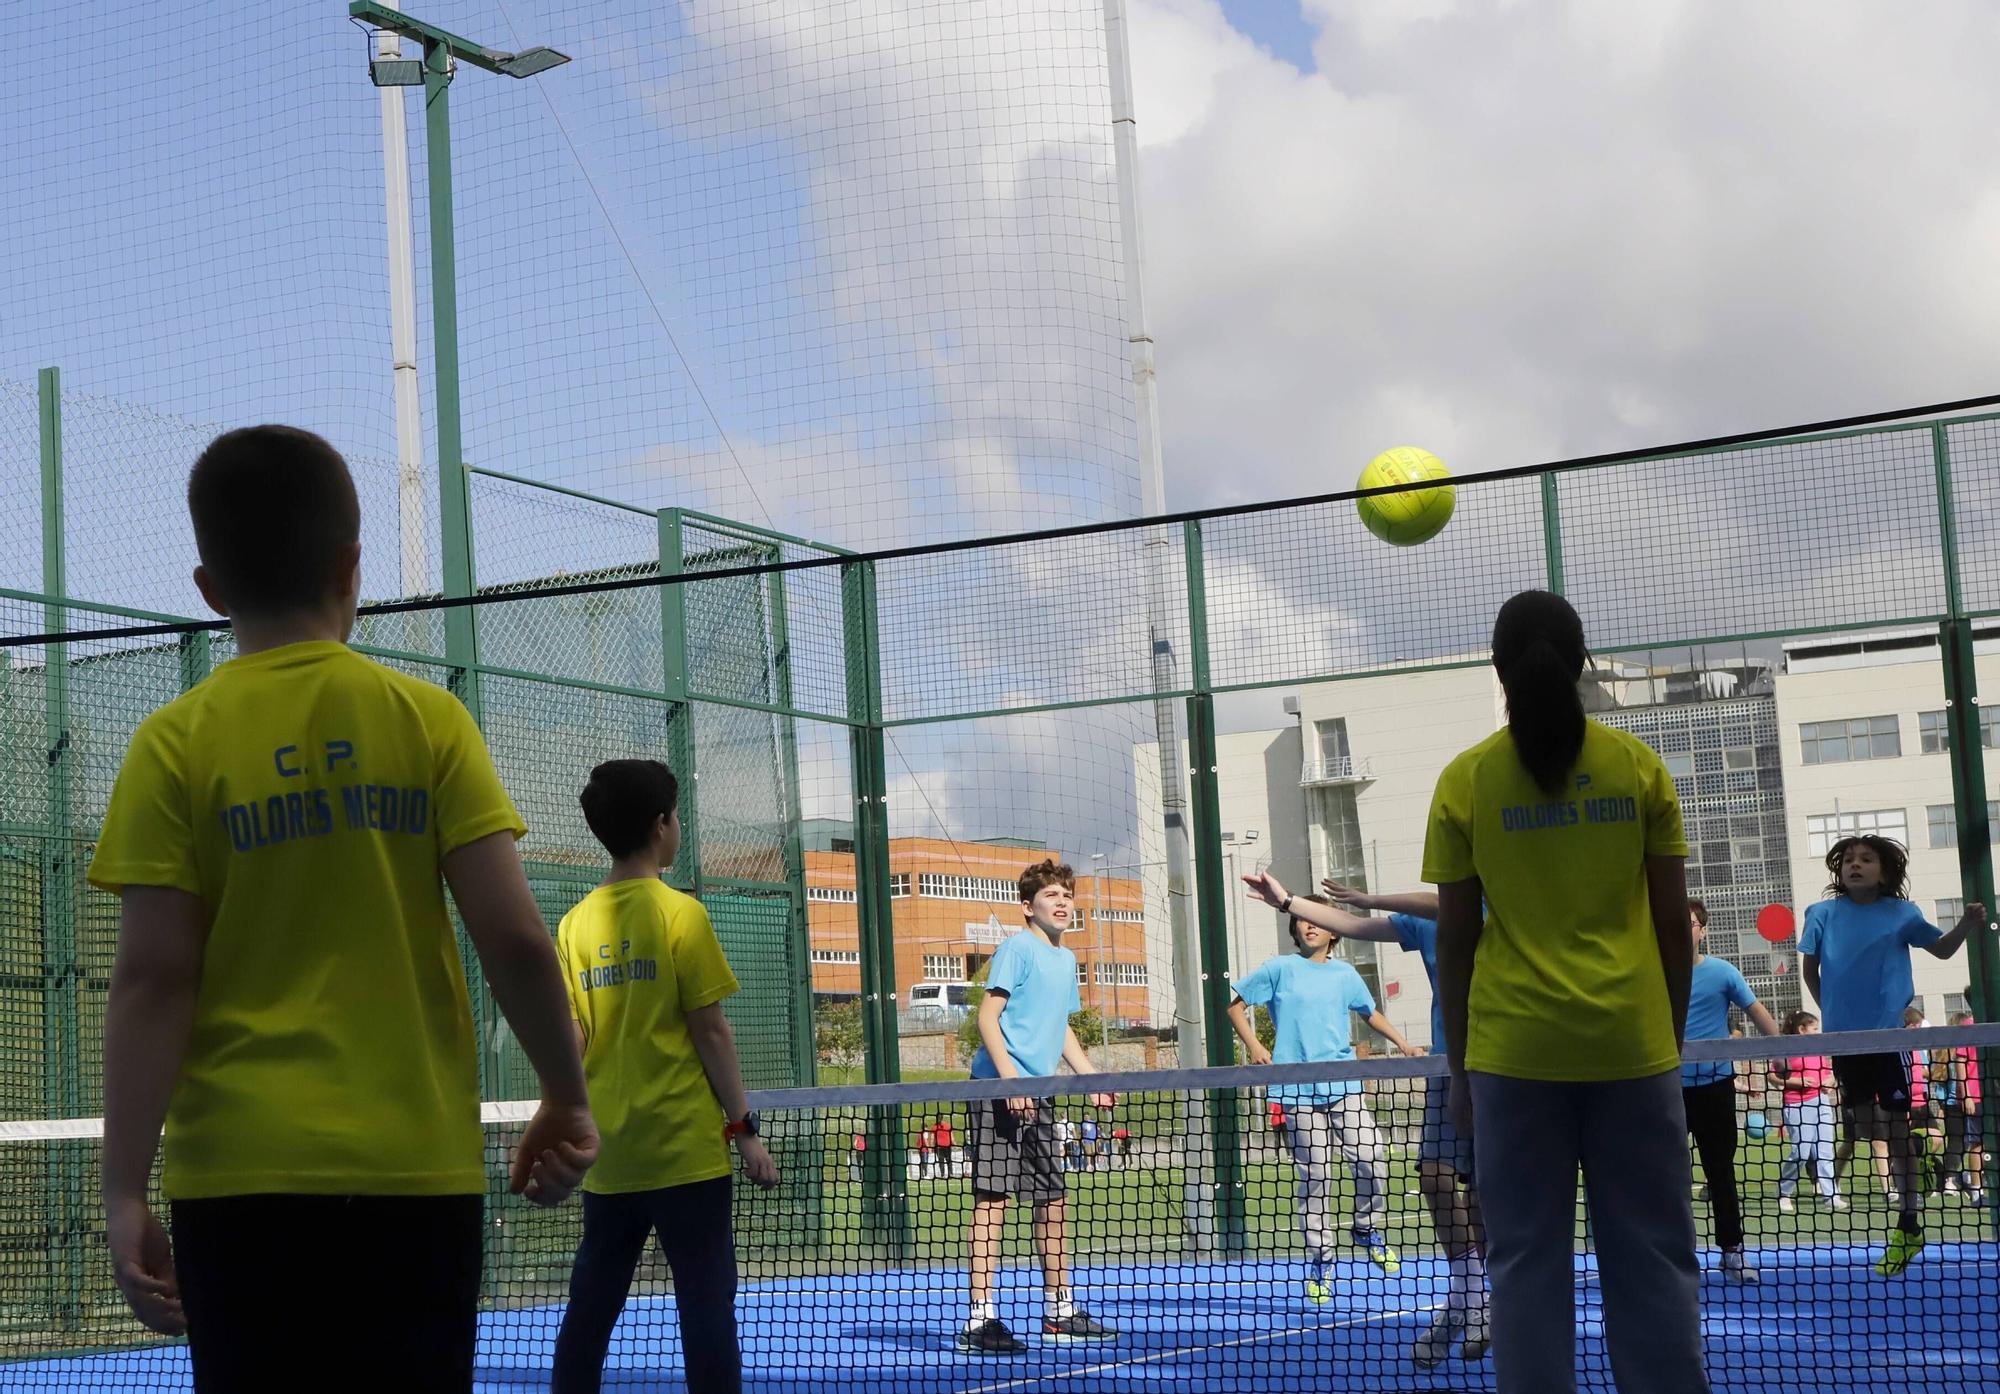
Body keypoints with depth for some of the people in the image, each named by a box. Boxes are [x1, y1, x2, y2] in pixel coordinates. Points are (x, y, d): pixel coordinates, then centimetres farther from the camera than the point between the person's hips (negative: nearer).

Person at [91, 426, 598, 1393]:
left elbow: (152, 979, -6)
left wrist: (124, 1190, -3)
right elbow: (514, 937, -4)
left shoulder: (178, 744, -1)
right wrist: (566, 1097, 9)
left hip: (241, 1176, 0)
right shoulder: (427, 721, 1)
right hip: (418, 1169, 1)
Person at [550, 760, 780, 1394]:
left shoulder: (576, 923, 5)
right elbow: (710, 1032, -9)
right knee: (706, 1309, -1)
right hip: (684, 1151, -5)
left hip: (607, 1156, 5)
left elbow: (571, 1039, 6)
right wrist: (743, 1128, -4)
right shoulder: (680, 913, -8)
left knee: (589, 1311, 10)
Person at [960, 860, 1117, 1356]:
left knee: (1053, 1199, 12)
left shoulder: (1065, 959, 18)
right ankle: (980, 1319, -9)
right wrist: (1009, 1078, -22)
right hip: (1000, 1090, -9)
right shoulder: (1017, 948, -7)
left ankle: (1059, 1311, 22)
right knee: (992, 1198, -9)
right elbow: (988, 1017, -12)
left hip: (1037, 1094, 9)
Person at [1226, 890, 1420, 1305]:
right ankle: (1319, 1257, 9)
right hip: (1299, 1089, -3)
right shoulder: (1279, 969, 4)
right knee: (1314, 1175, -2)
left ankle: (1366, 1228, 18)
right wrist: (1254, 1046, -2)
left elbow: (1370, 1013, 29)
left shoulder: (1345, 973, 13)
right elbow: (1235, 1005, 11)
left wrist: (1401, 1042, 18)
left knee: (1371, 1160, -8)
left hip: (1344, 1085, 3)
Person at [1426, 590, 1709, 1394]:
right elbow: (1674, 922, 3)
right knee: (1652, 1257, 7)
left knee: (1528, 1260, 5)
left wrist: (1457, 1065, 9)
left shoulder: (1466, 781, -1)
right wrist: (1673, 1035, 15)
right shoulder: (1638, 766, 1)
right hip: (1633, 1043, 1)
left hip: (1516, 1051, -1)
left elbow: (1454, 939, 1)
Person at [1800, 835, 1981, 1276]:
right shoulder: (1822, 914, 0)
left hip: (1888, 1033, -2)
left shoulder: (1901, 914, -2)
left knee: (1897, 1126, -1)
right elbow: (1809, 969, 11)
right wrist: (1833, 1010, 10)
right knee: (1864, 1118, 11)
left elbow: (1941, 949, 11)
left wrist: (1967, 925, -7)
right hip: (1843, 1035, 2)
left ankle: (1909, 1226, 4)